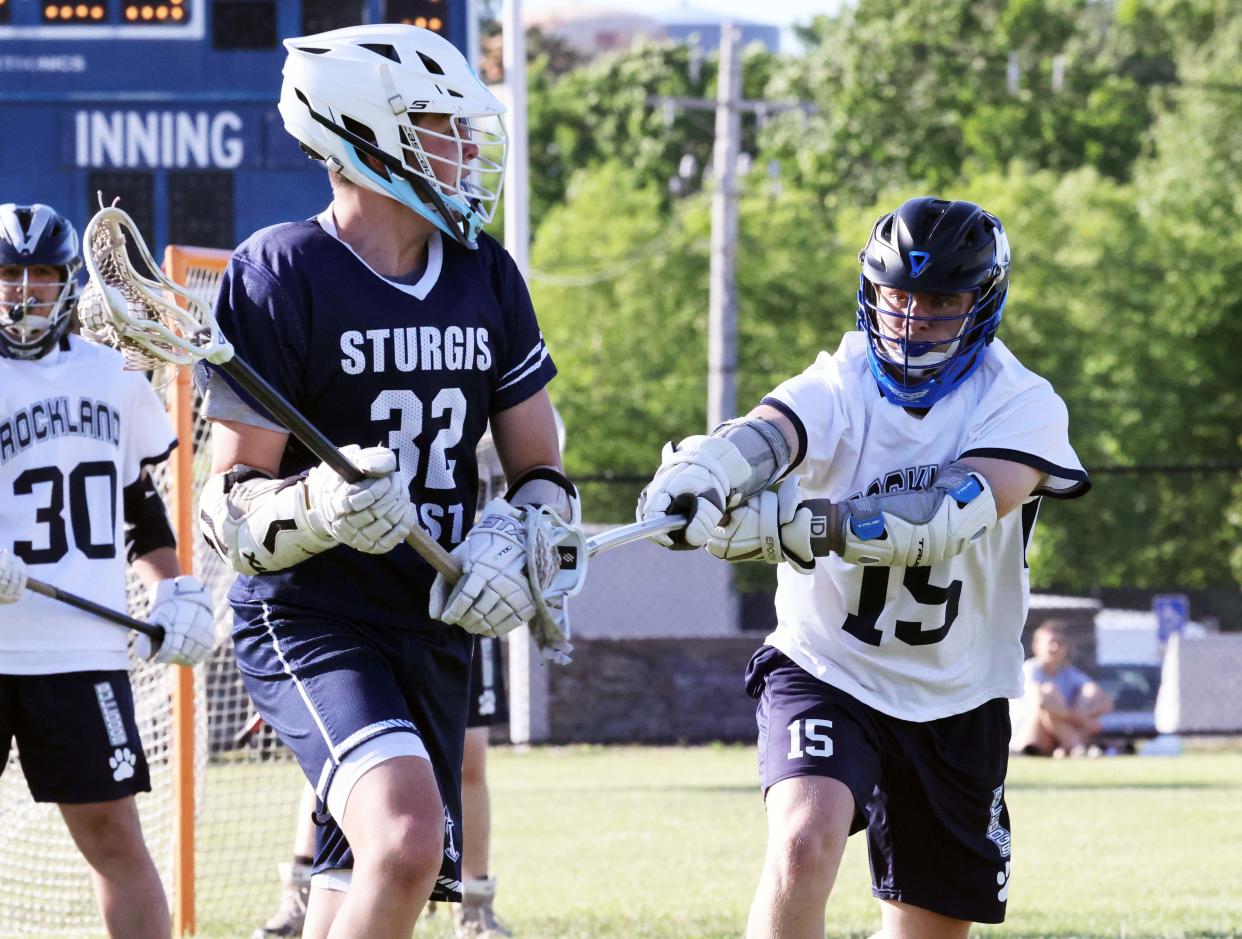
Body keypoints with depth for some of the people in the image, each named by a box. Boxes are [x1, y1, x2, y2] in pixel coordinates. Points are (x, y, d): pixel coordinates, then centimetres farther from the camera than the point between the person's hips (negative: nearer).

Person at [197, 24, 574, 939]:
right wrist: (318, 507, -31)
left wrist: (513, 541, -8)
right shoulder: (280, 273, -10)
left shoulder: (488, 278, 9)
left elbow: (543, 474, 15)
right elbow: (229, 506, -10)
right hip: (308, 617, -7)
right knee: (407, 840, -29)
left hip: (436, 626, 7)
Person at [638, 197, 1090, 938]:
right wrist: (694, 480, -57)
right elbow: (758, 438, -32)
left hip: (954, 704, 2)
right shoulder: (839, 389, -9)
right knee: (804, 842, -29)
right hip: (826, 673, -2)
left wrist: (809, 525, -47)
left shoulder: (1022, 407, -10)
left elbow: (953, 516, -30)